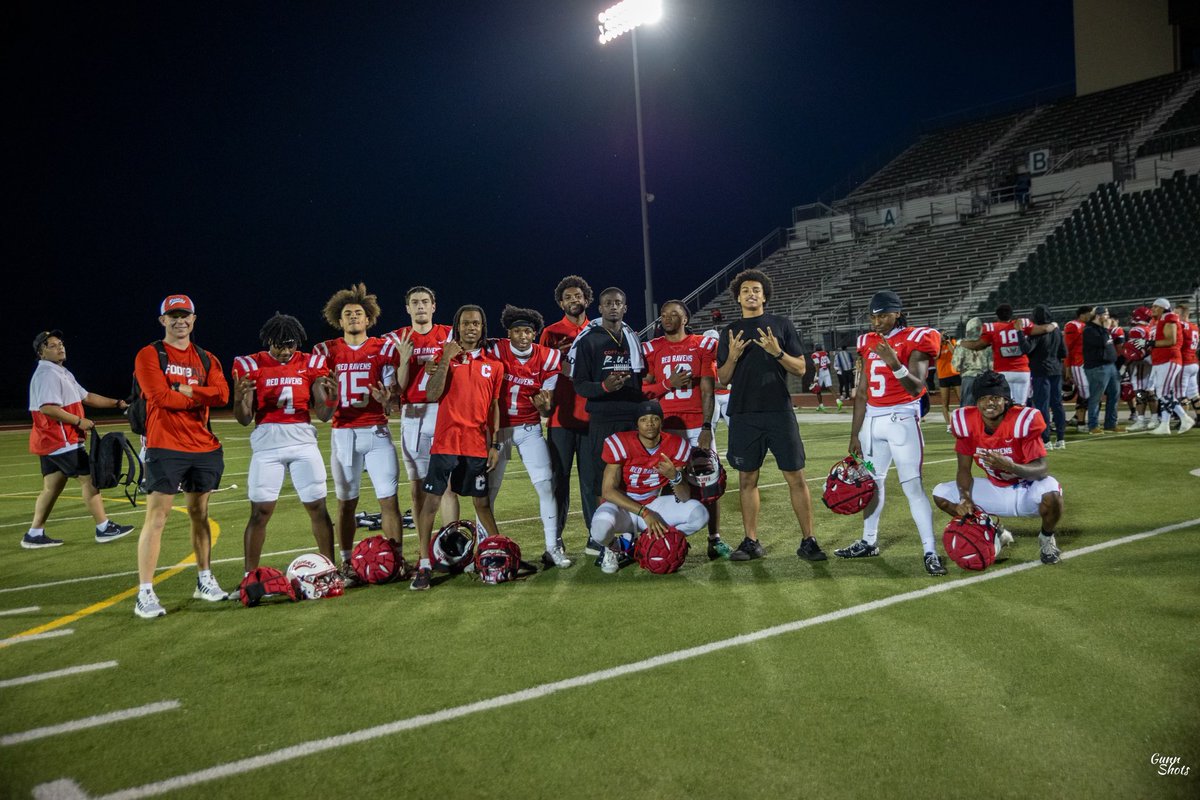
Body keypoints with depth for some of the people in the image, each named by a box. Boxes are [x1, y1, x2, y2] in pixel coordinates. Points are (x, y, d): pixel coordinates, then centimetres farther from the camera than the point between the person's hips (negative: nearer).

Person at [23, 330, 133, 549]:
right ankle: (104, 528, -1)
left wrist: (117, 403, 15)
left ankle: (34, 534, 15)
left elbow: (86, 397, 22)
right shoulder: (47, 374, -15)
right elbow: (47, 408, -26)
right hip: (61, 441, -10)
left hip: (51, 442, 10)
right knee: (89, 479, -5)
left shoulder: (62, 373, 19)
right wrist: (79, 421, -22)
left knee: (51, 487, 12)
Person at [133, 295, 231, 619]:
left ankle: (205, 580, 26)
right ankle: (145, 593, -5)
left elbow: (222, 395, -3)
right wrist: (201, 397, -5)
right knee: (156, 516, -8)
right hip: (165, 448, -5)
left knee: (199, 514, 14)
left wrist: (186, 391, -12)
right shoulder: (149, 355, 0)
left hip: (204, 448, 5)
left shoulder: (206, 359, 14)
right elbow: (160, 396, -14)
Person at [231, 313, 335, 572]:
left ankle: (330, 568, 15)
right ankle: (250, 575, 11)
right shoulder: (251, 366, 0)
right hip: (267, 444, -1)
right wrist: (239, 398, -20)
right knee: (260, 512, 0)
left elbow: (323, 415, 4)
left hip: (303, 442, 1)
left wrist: (331, 397, -16)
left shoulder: (310, 364, 4)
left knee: (318, 507, 3)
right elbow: (244, 419, 0)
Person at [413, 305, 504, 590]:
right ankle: (424, 564, 2)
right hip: (446, 441, -1)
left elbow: (494, 406, 10)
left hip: (477, 444, 2)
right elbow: (432, 396, -9)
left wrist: (495, 444, 5)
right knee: (431, 499, -4)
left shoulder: (493, 364, 8)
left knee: (482, 501, 11)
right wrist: (446, 360, -15)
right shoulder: (445, 356, 3)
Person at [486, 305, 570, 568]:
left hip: (529, 428, 1)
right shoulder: (495, 352, -10)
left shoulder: (547, 358, -5)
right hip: (498, 427, -1)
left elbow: (546, 410, -1)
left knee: (546, 485, -8)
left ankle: (552, 548, 1)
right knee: (488, 489, 3)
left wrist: (543, 403, -22)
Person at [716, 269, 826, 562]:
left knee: (796, 477, -3)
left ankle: (808, 541, 5)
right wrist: (732, 357, -8)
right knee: (747, 478, 5)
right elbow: (723, 379, 10)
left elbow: (800, 369, 4)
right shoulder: (730, 332, 13)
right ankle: (751, 541, 14)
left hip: (779, 412, -2)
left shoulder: (781, 325, 8)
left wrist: (777, 353, -13)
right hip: (743, 414, 2)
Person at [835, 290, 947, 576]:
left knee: (912, 485, -11)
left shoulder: (914, 340, -5)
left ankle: (930, 551, -8)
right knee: (872, 480, 13)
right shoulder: (868, 343, 12)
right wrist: (854, 434, 14)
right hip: (871, 419, 6)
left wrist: (895, 364, -33)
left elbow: (916, 387, -16)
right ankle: (869, 542, 26)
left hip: (901, 419, -6)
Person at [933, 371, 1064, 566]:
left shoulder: (1023, 420, -26)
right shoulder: (966, 421, -15)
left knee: (1051, 495, -36)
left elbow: (1042, 469, -26)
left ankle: (1047, 538, 1)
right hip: (994, 489, 4)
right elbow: (964, 469, -7)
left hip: (1026, 491, -4)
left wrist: (1010, 466, -45)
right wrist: (965, 499, -26)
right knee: (941, 494, -7)